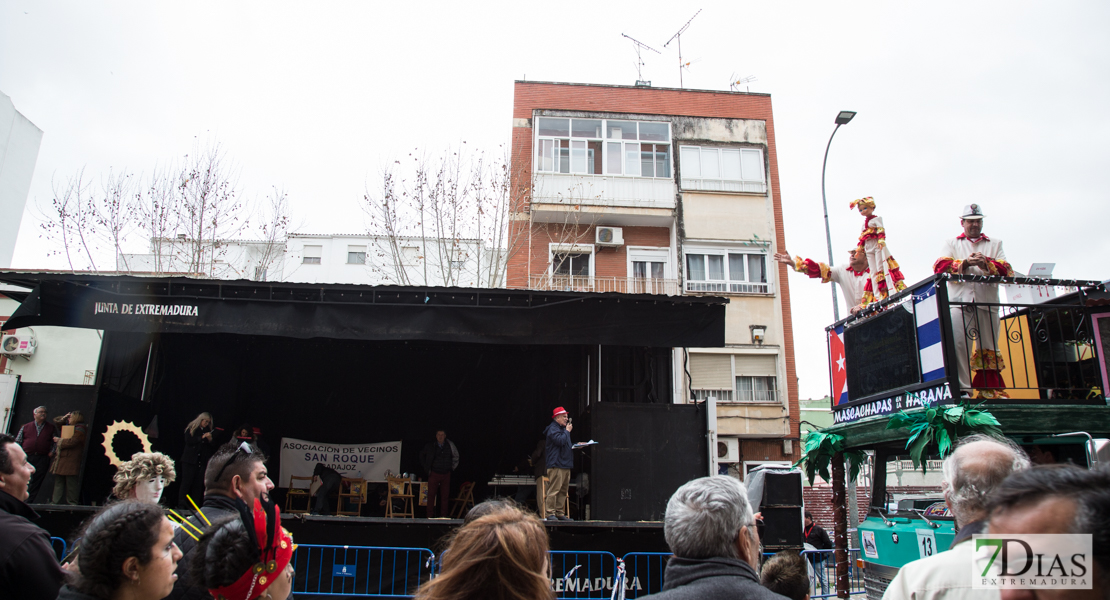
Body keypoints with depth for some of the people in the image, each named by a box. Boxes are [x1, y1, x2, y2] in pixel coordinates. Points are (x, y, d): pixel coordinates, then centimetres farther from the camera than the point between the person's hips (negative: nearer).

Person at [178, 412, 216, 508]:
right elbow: (188, 441, -9)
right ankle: (181, 504, -2)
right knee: (186, 482, -6)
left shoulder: (208, 430, 15)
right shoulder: (191, 428, 4)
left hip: (202, 461, 3)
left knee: (198, 484, -1)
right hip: (190, 460, -3)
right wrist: (202, 437, -15)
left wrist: (210, 439, -7)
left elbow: (213, 446, 12)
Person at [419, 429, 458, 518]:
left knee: (445, 496, 2)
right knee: (431, 495, -2)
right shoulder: (430, 446, -1)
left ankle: (444, 515, 7)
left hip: (446, 474, 1)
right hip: (434, 473, -1)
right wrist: (426, 467, 8)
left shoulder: (450, 445, 1)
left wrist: (453, 467, 9)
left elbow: (456, 456, 15)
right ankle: (430, 515, 2)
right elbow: (422, 454, 15)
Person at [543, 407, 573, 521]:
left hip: (565, 465, 10)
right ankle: (550, 513, -8)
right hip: (556, 465, -10)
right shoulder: (553, 429, -7)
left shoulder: (562, 428, 23)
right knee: (554, 489, -11)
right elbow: (560, 441, -22)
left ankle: (560, 513, 14)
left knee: (563, 490, 9)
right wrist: (567, 431, -9)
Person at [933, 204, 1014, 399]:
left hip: (987, 302, 2)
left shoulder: (995, 244, 21)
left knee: (988, 346, 1)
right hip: (960, 301, -1)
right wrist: (965, 263, -12)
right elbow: (940, 267, 2)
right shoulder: (952, 244, 19)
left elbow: (1007, 271, 6)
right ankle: (962, 389, -12)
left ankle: (990, 391, 6)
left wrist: (986, 264, -12)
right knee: (958, 344, -13)